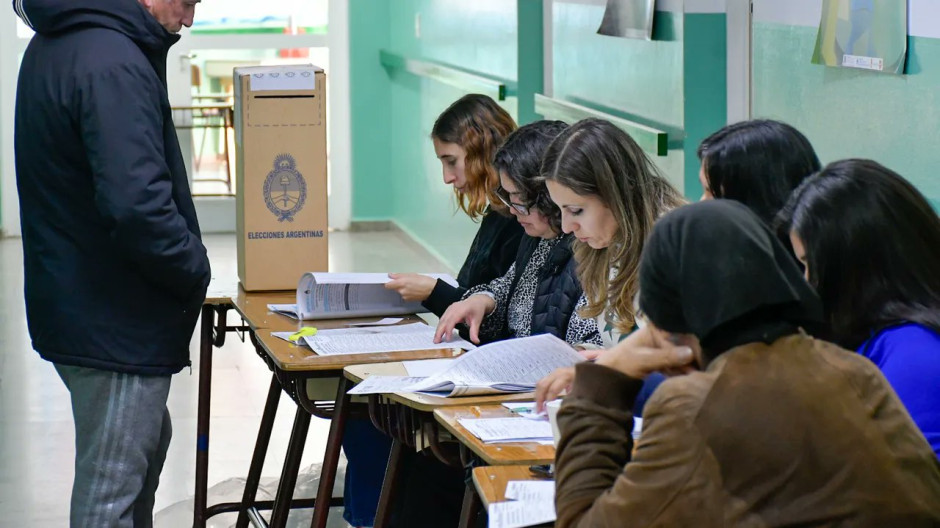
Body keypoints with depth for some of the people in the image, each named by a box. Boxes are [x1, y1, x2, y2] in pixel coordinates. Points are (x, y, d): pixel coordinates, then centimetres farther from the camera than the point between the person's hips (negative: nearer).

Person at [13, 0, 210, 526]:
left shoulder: (54, 45, 9)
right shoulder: (113, 66, -24)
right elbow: (136, 203, -30)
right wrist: (196, 270, -16)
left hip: (72, 300, 10)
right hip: (114, 320, -10)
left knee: (150, 442, 26)